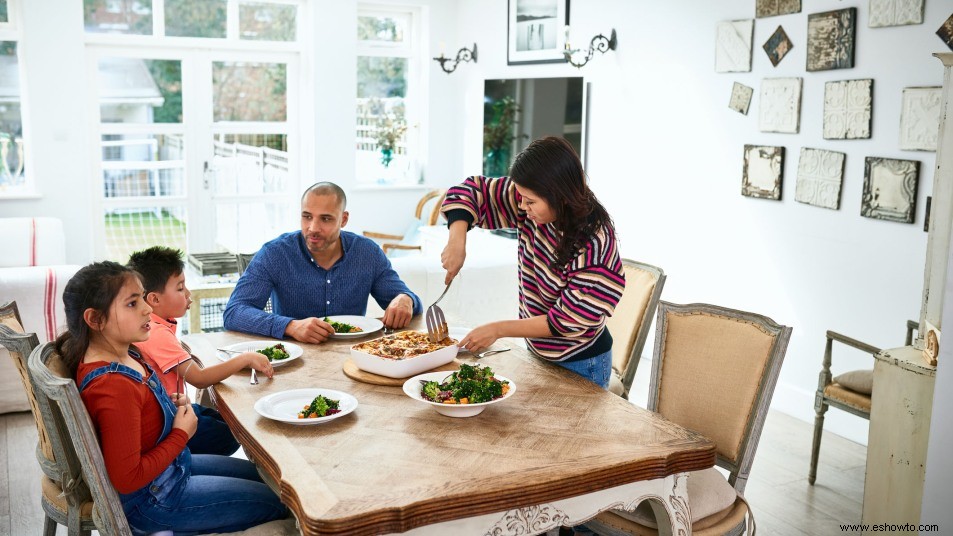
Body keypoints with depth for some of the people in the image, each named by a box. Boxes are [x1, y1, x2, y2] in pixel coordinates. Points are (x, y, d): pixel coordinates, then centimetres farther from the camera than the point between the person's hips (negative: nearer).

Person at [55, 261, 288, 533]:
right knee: (277, 501, 1)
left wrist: (170, 405, -1)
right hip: (152, 499, -9)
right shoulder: (115, 386, -33)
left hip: (173, 467, 9)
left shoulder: (123, 355, -4)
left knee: (259, 475, 23)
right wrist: (181, 434, -19)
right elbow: (127, 478, -29)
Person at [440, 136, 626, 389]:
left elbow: (568, 321, -25)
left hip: (580, 365, -6)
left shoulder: (595, 245, -30)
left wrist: (499, 329, -22)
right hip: (537, 351, 6)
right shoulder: (531, 210, -14)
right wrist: (457, 241, -21)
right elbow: (473, 190, -5)